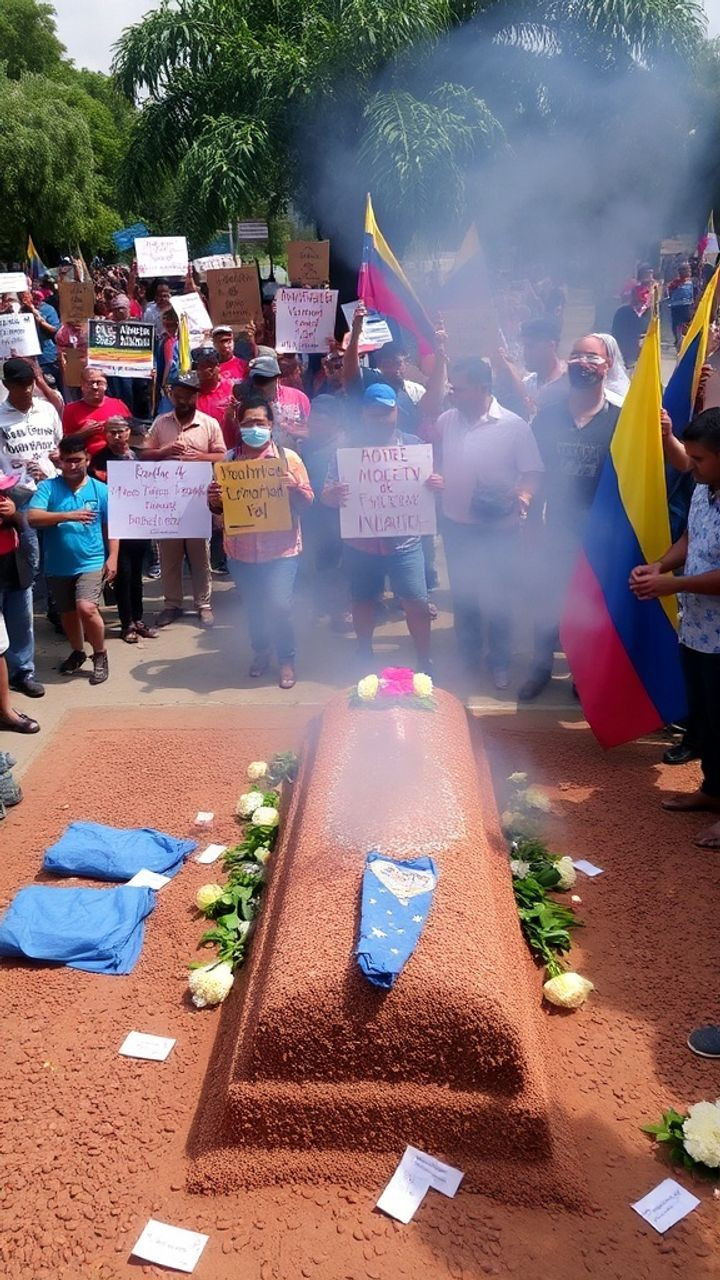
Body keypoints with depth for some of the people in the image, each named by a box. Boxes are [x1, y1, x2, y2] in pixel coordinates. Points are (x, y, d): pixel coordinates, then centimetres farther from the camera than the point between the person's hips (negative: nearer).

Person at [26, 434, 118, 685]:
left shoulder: (100, 490, -1)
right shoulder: (47, 487, -3)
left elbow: (111, 527, 4)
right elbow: (32, 517, -17)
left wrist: (112, 558, -5)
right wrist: (68, 515, -26)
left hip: (91, 562, -2)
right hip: (58, 566, 3)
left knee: (86, 608, -21)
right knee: (67, 613, 17)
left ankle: (100, 656, 1)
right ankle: (77, 652, 43)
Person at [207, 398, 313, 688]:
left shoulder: (288, 457, -1)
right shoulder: (228, 460, 4)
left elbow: (308, 500, -1)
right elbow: (218, 507, 8)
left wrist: (294, 486, -21)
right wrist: (214, 500, -14)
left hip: (281, 548, -2)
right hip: (241, 550, 3)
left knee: (279, 606, -9)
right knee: (252, 607, 13)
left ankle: (286, 660, 12)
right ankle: (260, 652, 36)